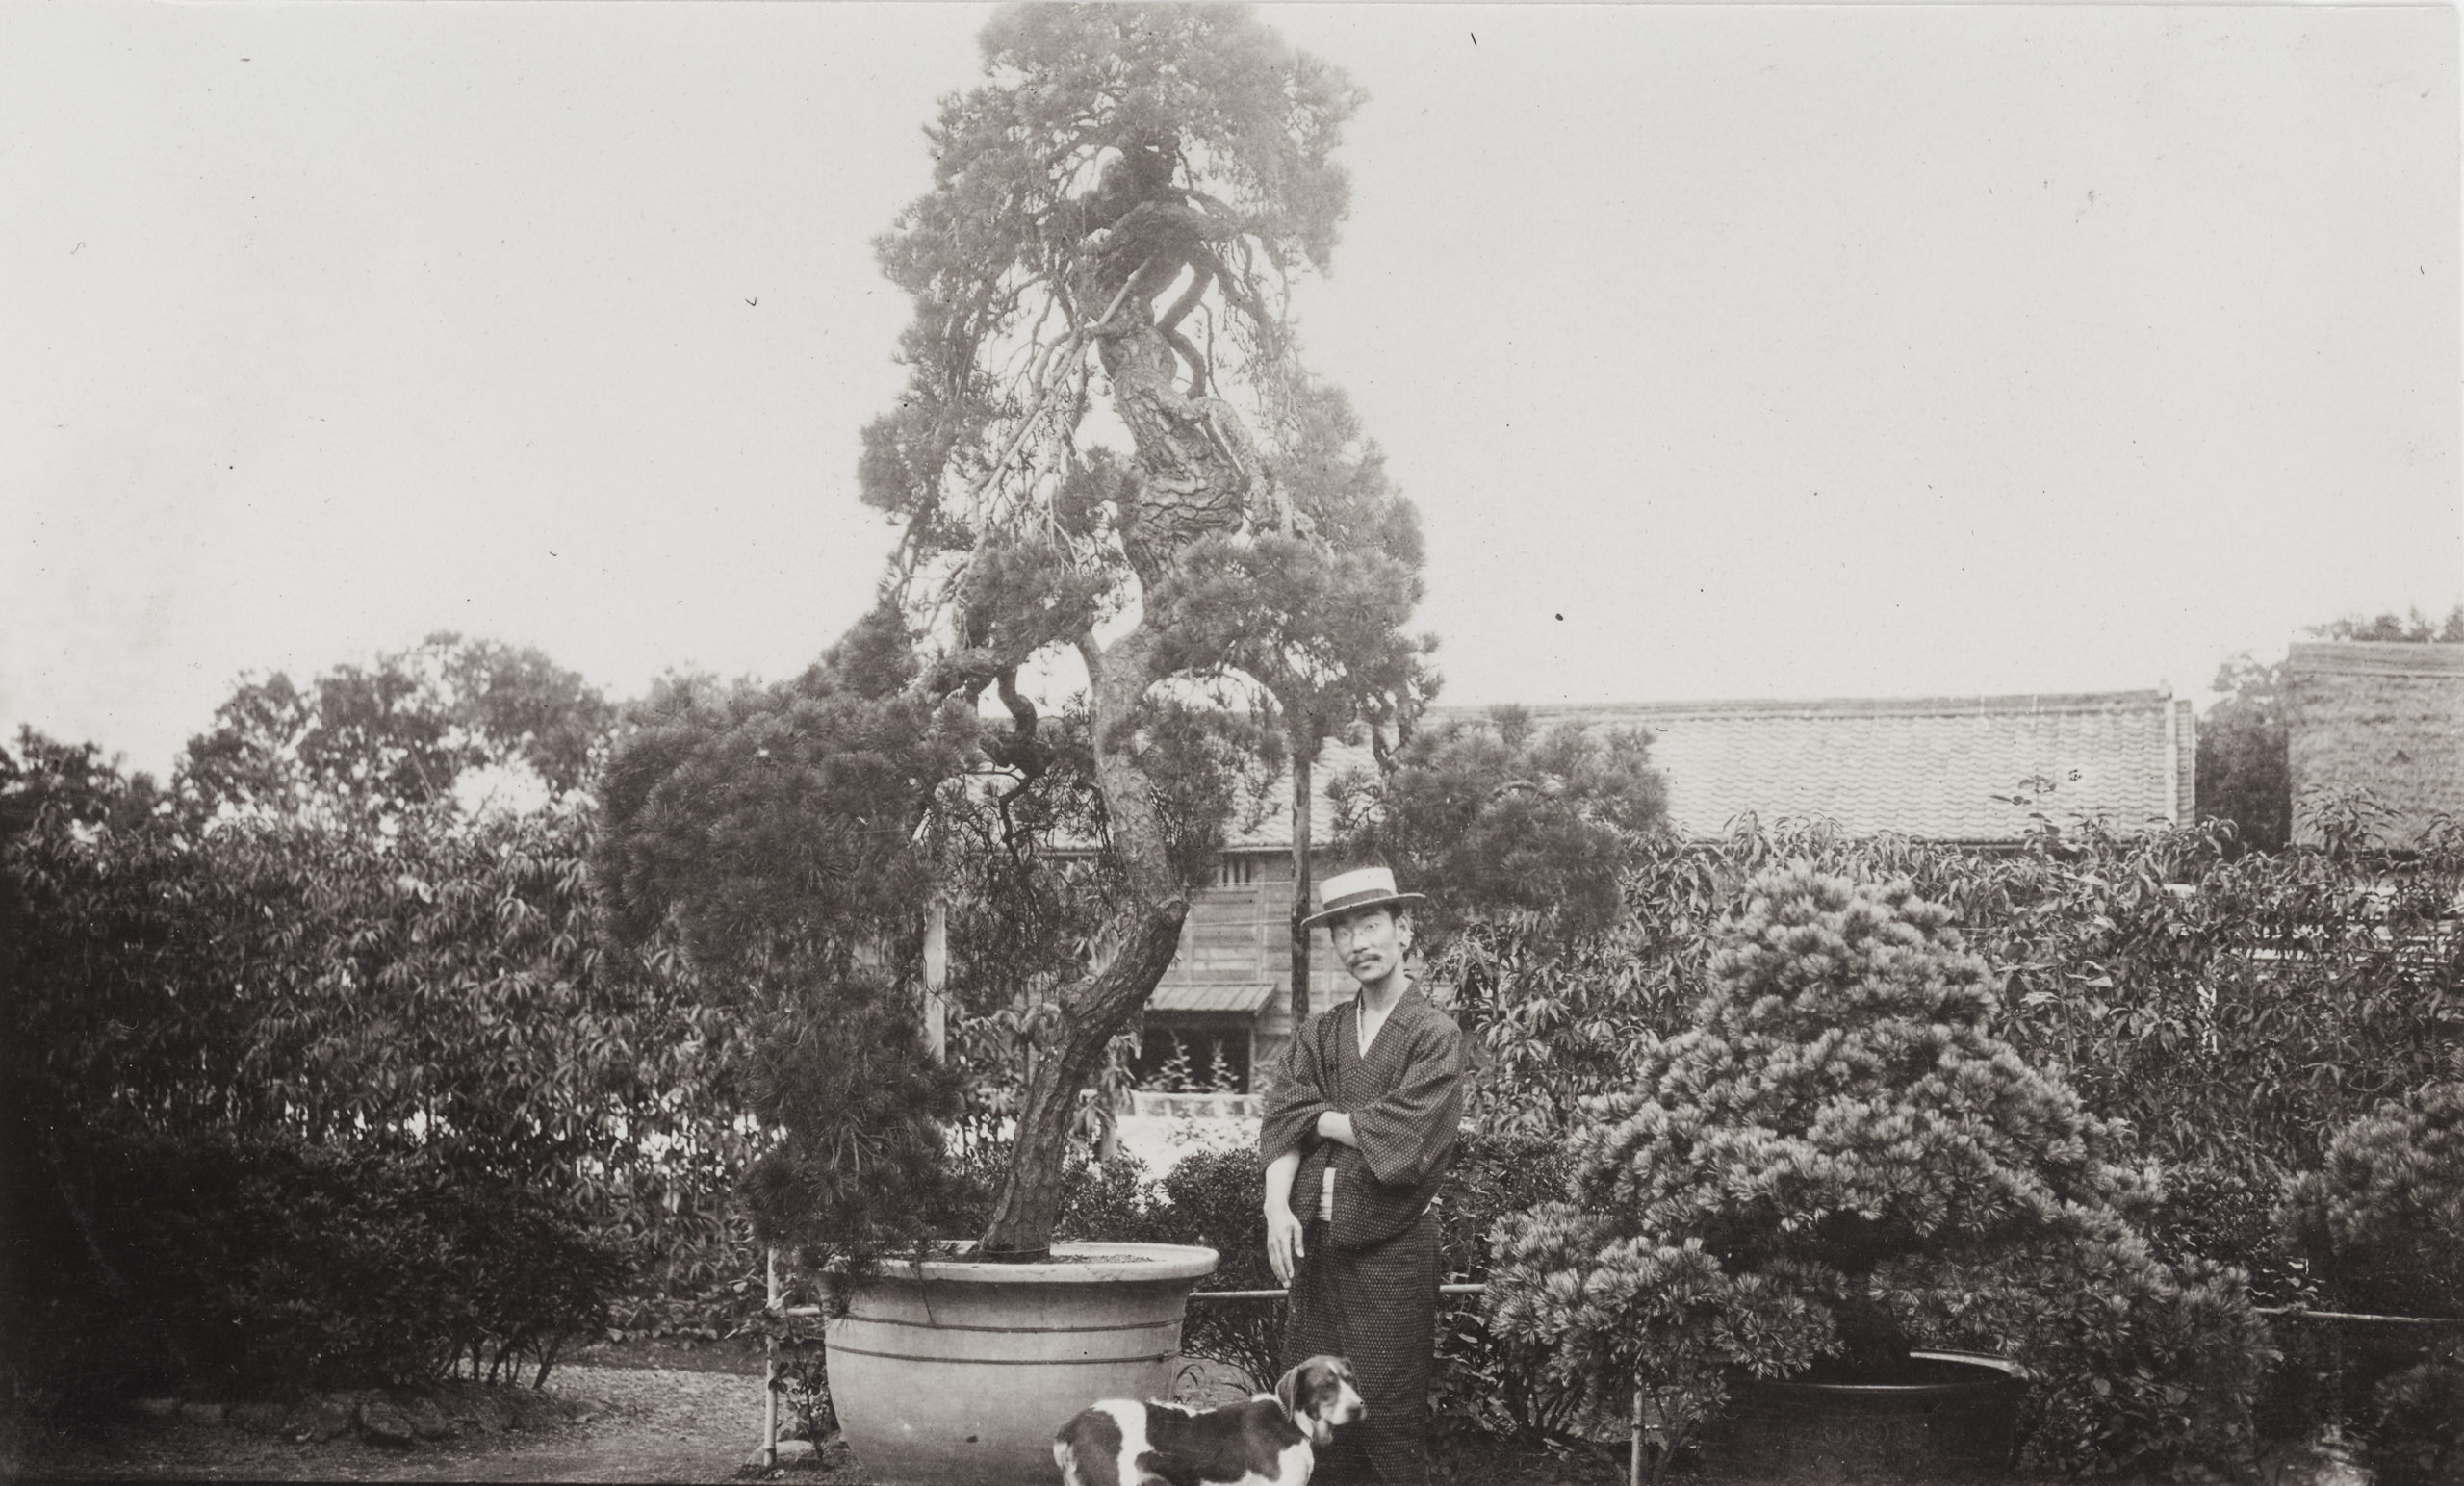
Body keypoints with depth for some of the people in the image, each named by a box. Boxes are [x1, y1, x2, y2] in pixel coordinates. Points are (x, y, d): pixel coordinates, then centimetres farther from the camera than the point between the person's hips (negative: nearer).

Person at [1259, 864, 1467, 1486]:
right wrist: (1278, 1208, -13)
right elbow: (1282, 1124, 2)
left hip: (1391, 1244, -5)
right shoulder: (1318, 1034, 14)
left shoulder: (1435, 1034, -2)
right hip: (1313, 1241, 5)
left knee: (1390, 1411, -2)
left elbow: (1404, 1138, -13)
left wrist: (1325, 1119, -1)